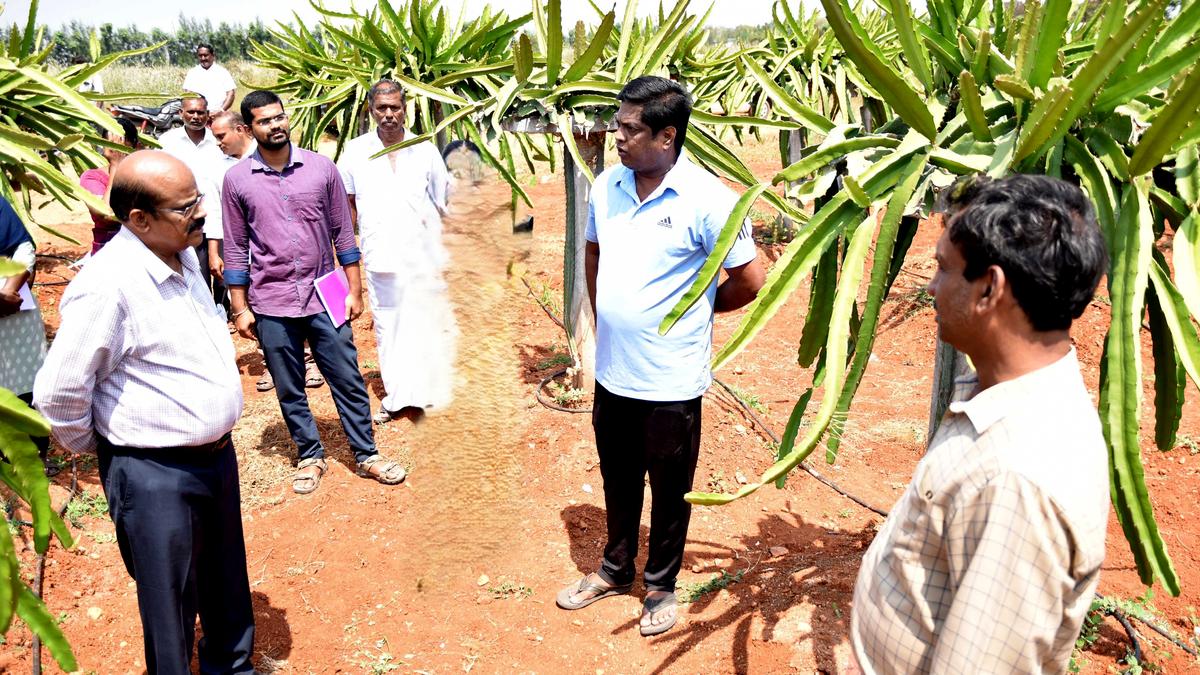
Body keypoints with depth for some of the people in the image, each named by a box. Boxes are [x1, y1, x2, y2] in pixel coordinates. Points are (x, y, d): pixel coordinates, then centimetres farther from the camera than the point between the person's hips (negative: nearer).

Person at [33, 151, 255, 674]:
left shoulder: (183, 254, 2)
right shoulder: (108, 284, -24)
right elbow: (59, 395, -19)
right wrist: (96, 446, -2)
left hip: (218, 454, 8)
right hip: (155, 475, -8)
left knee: (229, 588, 25)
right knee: (171, 613, 11)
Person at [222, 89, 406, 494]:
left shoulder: (322, 168, -1)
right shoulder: (237, 179, -1)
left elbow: (343, 233, 4)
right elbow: (235, 249, 3)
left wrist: (354, 290, 2)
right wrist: (240, 309, 1)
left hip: (324, 297, 0)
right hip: (272, 305, 0)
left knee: (348, 381, 5)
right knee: (289, 390, 10)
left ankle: (366, 454, 19)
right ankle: (310, 456, 27)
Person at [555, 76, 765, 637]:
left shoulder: (707, 200, -17)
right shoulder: (606, 186, 0)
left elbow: (749, 282, -11)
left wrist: (689, 311, 2)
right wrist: (604, 314, 11)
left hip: (670, 380, -5)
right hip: (612, 372, 5)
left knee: (669, 490, 14)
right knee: (618, 480, 22)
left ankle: (661, 586, 35)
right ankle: (615, 569, 43)